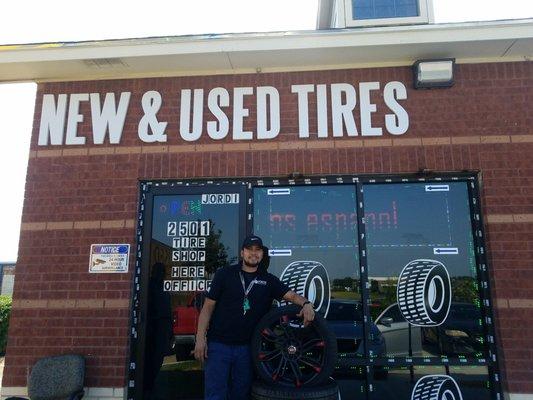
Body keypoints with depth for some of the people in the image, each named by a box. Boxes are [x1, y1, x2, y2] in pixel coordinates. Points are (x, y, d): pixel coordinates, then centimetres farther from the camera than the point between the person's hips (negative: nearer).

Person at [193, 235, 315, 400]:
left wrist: (306, 303, -21)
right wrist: (200, 338, -8)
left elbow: (292, 295, 2)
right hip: (218, 345, -3)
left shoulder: (269, 280, 7)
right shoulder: (224, 274, 0)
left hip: (246, 347, 3)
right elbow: (208, 307, 0)